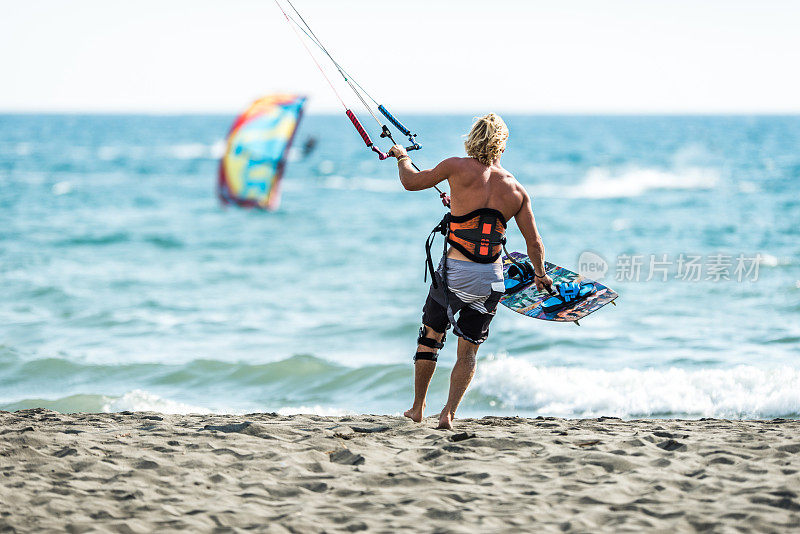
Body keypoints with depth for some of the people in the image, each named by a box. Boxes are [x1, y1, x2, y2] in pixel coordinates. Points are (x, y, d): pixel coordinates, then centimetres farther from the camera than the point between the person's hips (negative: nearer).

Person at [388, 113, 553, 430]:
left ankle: (417, 408, 24)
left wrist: (402, 157, 27)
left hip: (454, 273, -2)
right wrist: (540, 275, 24)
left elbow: (411, 182, 7)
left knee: (430, 335, 18)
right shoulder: (516, 190, 3)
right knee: (468, 349, 13)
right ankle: (449, 413, 3)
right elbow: (534, 244, 6)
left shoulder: (458, 168, -6)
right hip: (491, 279, 2)